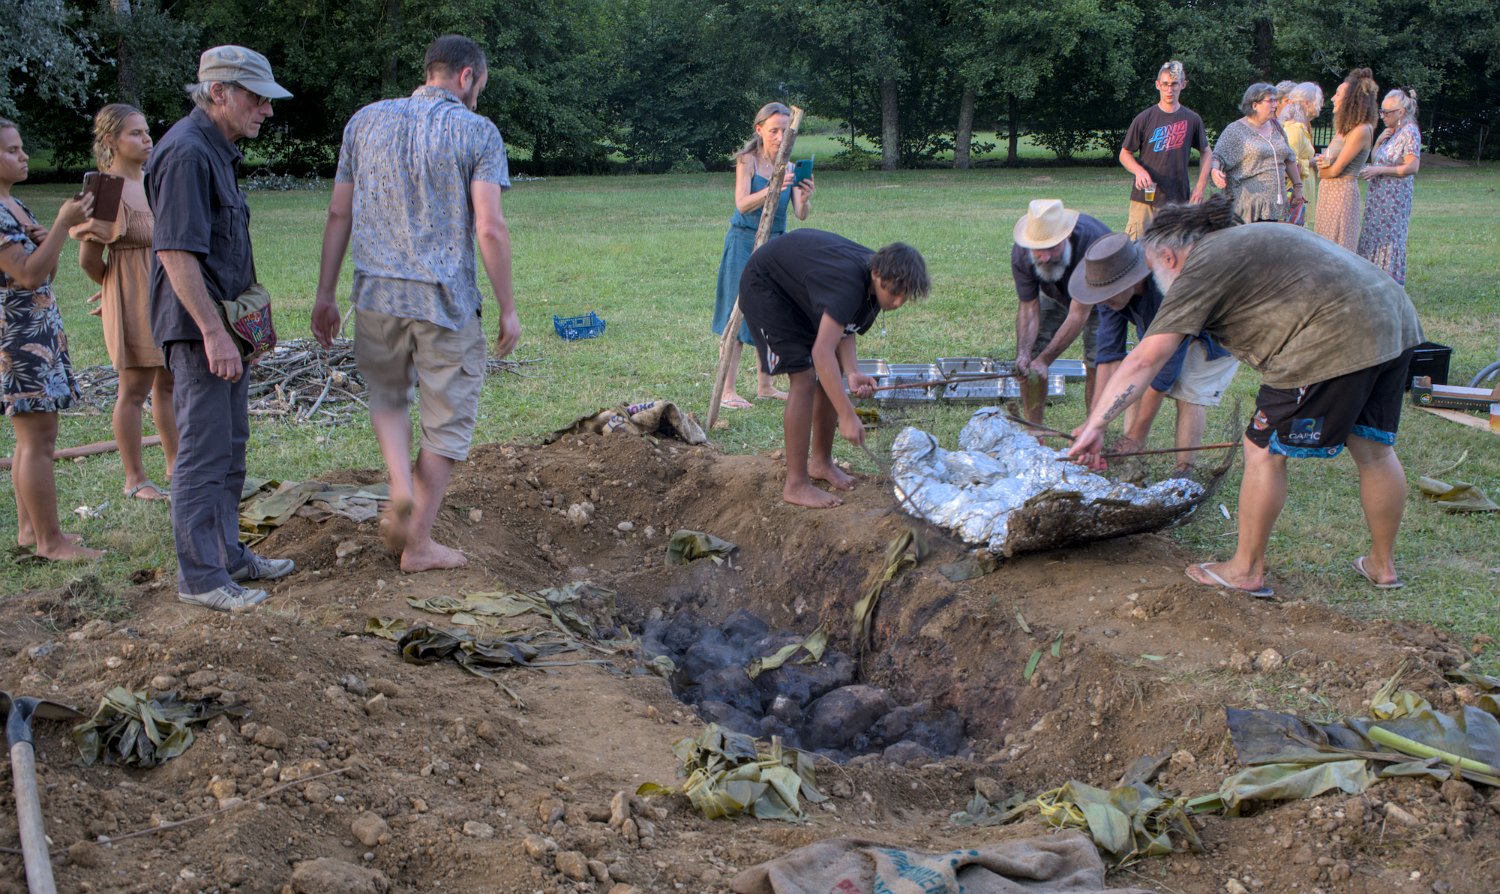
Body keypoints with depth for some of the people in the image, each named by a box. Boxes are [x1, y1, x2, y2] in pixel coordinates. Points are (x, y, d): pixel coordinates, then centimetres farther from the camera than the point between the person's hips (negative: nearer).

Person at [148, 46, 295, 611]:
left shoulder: (218, 150, 16)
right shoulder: (186, 152, -18)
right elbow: (176, 251, -24)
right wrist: (213, 332, -25)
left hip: (227, 323, 10)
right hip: (199, 328, -10)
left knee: (229, 449, 16)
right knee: (204, 452, -5)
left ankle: (227, 555, 27)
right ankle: (199, 576, 1)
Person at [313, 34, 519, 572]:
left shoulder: (366, 120, 8)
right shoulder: (477, 132, -4)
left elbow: (339, 215, 8)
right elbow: (489, 227, -12)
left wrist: (325, 294, 14)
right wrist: (508, 308, -4)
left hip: (377, 293, 4)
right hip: (447, 301, -3)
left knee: (387, 396, 26)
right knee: (448, 418, 10)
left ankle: (401, 488, 2)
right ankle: (418, 543, 15)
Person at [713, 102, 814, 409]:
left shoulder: (790, 167, 4)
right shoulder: (747, 161, -8)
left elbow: (801, 215, -5)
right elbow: (742, 204, -21)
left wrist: (805, 197, -27)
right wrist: (771, 189, -38)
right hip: (744, 242, -5)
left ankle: (764, 385, 19)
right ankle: (727, 390, -7)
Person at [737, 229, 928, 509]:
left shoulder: (875, 285, -13)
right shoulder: (849, 282, -40)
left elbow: (843, 330, -4)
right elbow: (822, 351, -46)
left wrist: (852, 373, -24)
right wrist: (847, 416, -46)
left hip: (799, 288, 9)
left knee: (831, 375, 7)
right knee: (804, 377, -17)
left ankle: (821, 462, 23)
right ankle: (796, 484, -11)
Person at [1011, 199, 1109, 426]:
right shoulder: (1020, 253, -32)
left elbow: (1079, 313, -38)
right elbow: (1028, 307, -22)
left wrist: (1045, 359, -37)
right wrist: (1024, 353, -38)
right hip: (1053, 295, 3)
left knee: (1098, 361, -16)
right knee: (1028, 363, -8)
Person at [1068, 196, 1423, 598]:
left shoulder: (1200, 270, 0)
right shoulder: (1244, 241, 26)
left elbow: (1145, 359, -5)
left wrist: (1095, 424, -4)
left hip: (1335, 339, -9)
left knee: (1264, 450, 5)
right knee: (1374, 448, 20)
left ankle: (1246, 570, 16)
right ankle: (1383, 565, 33)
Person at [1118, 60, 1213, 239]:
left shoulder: (1192, 120, 6)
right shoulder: (1144, 119, 1)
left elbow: (1205, 153, 17)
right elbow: (1124, 154, 6)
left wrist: (1201, 186, 6)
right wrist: (1139, 171, -15)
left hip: (1179, 198, 2)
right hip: (1145, 197, -2)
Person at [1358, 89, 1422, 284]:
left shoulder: (1410, 132, -12)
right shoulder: (1391, 133, 14)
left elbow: (1412, 167, -19)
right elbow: (1374, 161, 18)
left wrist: (1379, 170, -19)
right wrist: (1378, 142, 1)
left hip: (1395, 196, -9)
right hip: (1378, 194, 9)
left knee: (1390, 238, -6)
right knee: (1373, 236, 9)